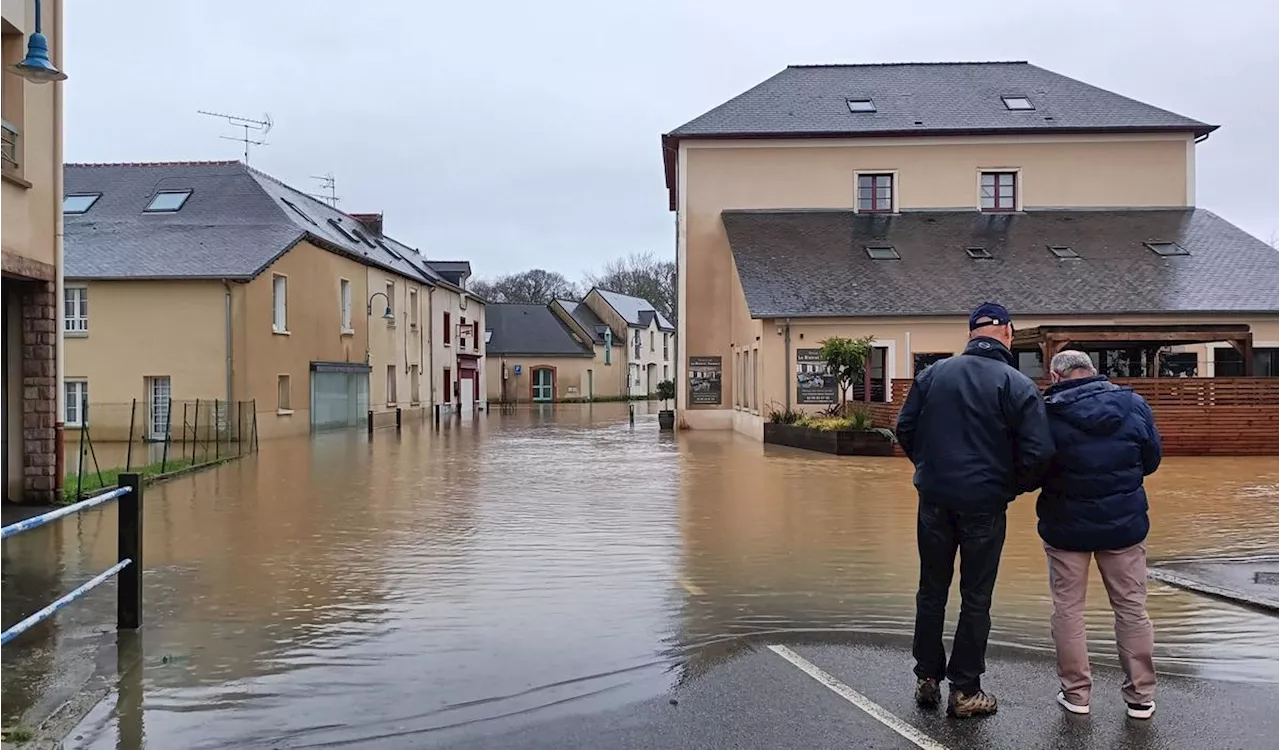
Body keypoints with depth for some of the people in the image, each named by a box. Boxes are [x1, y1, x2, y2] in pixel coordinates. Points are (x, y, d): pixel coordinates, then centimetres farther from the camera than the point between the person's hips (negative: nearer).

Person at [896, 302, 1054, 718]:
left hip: (934, 499, 3)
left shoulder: (932, 374, 2)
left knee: (932, 591, 16)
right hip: (984, 504, -3)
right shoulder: (1018, 385, -9)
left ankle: (927, 679, 25)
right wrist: (1015, 487, 3)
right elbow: (1039, 451, -15)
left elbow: (905, 428, 5)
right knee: (976, 599, 9)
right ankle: (965, 691, 17)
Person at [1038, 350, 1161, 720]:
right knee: (1132, 608, 13)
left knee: (1068, 609, 10)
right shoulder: (1133, 405, -5)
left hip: (1066, 526, -2)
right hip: (1124, 523, 2)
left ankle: (1076, 693, 17)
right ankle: (1141, 696, 22)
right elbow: (1152, 460, 6)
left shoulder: (1047, 413, -14)